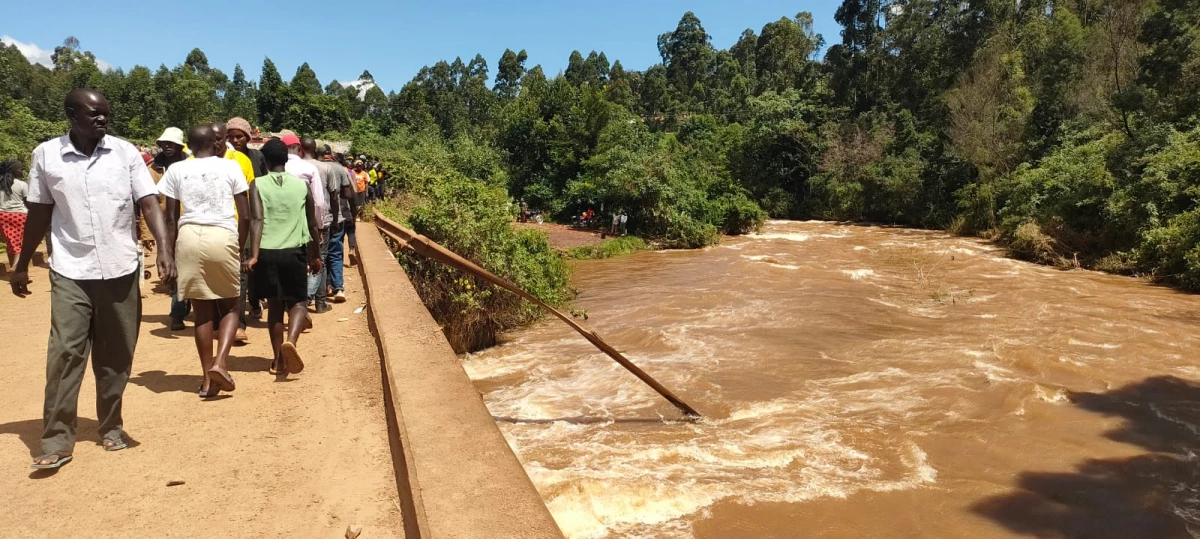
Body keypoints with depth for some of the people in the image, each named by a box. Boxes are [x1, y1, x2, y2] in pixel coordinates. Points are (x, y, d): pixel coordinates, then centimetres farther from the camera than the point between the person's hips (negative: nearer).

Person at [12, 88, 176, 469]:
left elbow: (148, 203, -6)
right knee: (64, 353, -3)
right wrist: (22, 265, 13)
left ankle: (111, 426, 23)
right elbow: (39, 214, 8)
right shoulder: (46, 155, 0)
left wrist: (164, 247, -21)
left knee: (116, 355, 9)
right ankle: (57, 441, 4)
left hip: (120, 270, 1)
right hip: (70, 272, 0)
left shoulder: (125, 152, -2)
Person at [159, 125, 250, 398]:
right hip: (223, 237, -2)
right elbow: (245, 216, 3)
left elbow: (171, 218, 6)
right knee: (229, 307, 13)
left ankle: (207, 378, 13)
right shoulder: (230, 167, 6)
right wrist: (240, 245, 15)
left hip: (189, 237, 2)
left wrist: (171, 252, 13)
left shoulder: (176, 170, 9)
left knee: (202, 310, 11)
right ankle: (219, 363, -8)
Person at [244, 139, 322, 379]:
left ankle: (278, 359, 19)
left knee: (274, 304, 15)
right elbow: (312, 224, 9)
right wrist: (316, 256, 19)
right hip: (294, 251, -1)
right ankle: (290, 341, -21)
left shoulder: (257, 185, 2)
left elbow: (257, 220, -11)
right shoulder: (302, 185, 6)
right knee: (297, 302, 9)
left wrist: (253, 255, -16)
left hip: (266, 252, 1)